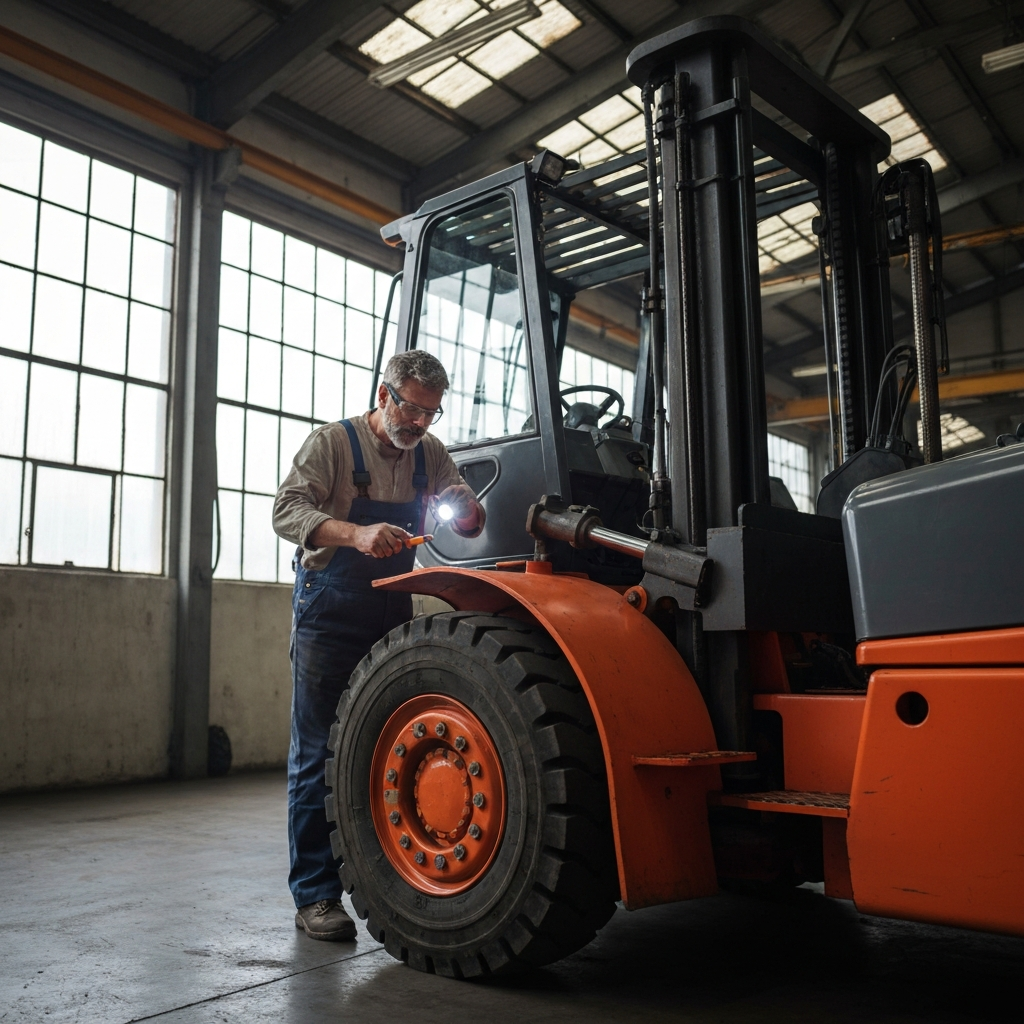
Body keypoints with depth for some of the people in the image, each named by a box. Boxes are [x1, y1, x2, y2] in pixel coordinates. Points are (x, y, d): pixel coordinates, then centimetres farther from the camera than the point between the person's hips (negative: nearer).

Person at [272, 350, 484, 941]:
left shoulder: (428, 453, 7)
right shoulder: (334, 442, -8)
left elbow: (472, 527, 9)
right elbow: (288, 511, -19)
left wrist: (465, 507, -16)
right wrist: (356, 534, -37)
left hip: (393, 614, 5)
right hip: (330, 614, -5)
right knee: (319, 753, -3)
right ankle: (315, 896, 4)